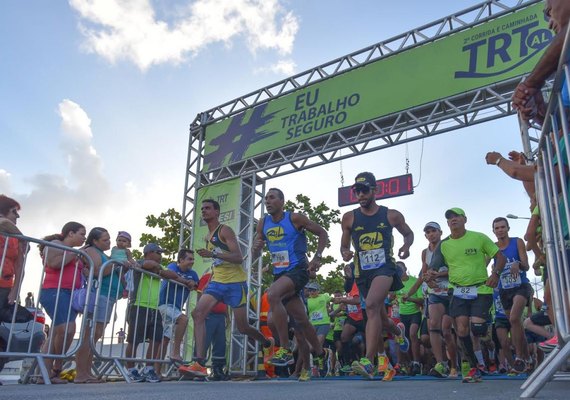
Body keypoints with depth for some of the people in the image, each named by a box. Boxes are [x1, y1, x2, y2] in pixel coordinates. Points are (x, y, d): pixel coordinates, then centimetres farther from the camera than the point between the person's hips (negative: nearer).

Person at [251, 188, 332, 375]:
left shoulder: (295, 218, -8)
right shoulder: (263, 224, 6)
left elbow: (322, 233, -1)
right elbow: (255, 255, 11)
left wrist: (317, 258, -10)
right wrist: (256, 248, -12)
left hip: (298, 270, -6)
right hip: (279, 273, 6)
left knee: (272, 294, -32)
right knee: (300, 320, 12)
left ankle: (285, 349, -24)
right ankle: (321, 354, 35)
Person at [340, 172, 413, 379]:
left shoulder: (391, 215, 2)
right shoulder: (349, 218, 5)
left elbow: (408, 233, 18)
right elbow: (344, 245, 12)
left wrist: (406, 246, -4)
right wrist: (345, 253, -12)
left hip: (385, 267, -4)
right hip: (362, 271, 4)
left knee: (372, 306, -28)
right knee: (378, 315, 15)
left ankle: (368, 361, -30)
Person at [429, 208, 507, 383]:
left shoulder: (479, 237, -3)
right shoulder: (443, 245, 5)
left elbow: (500, 258, 1)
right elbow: (433, 268, 7)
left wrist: (496, 274, -16)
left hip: (481, 290, -3)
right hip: (458, 292, 3)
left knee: (477, 328, -13)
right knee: (461, 330, -7)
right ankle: (474, 368, 11)